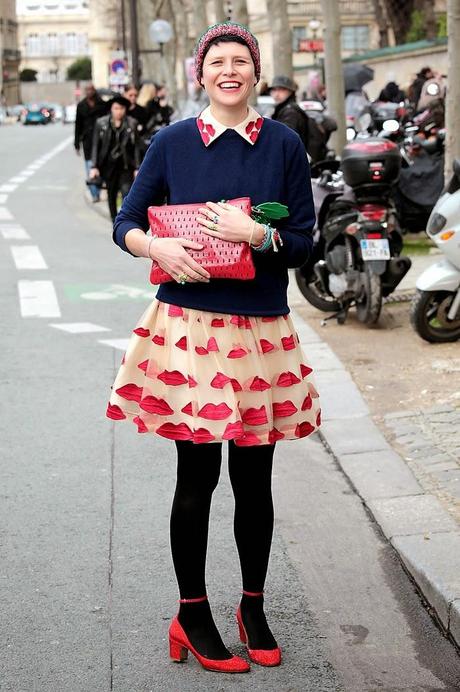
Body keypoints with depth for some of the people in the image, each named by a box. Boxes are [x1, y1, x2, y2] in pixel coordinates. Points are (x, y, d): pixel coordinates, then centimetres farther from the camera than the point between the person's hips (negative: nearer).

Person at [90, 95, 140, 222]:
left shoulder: (132, 123, 0)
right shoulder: (101, 123, 0)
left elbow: (136, 146, 3)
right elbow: (96, 145, 2)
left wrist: (137, 168, -1)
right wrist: (94, 167, -4)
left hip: (126, 166, -1)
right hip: (108, 165, 1)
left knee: (127, 193, -16)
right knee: (111, 196, 9)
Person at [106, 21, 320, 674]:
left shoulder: (284, 144, 3)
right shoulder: (172, 143, 3)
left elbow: (303, 240, 2)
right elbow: (126, 223, 8)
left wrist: (255, 232, -17)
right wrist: (160, 249, -13)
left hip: (261, 331, 1)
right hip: (189, 325, -1)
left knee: (254, 477, 10)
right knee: (197, 474, 4)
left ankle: (254, 607, 29)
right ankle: (193, 614, 21)